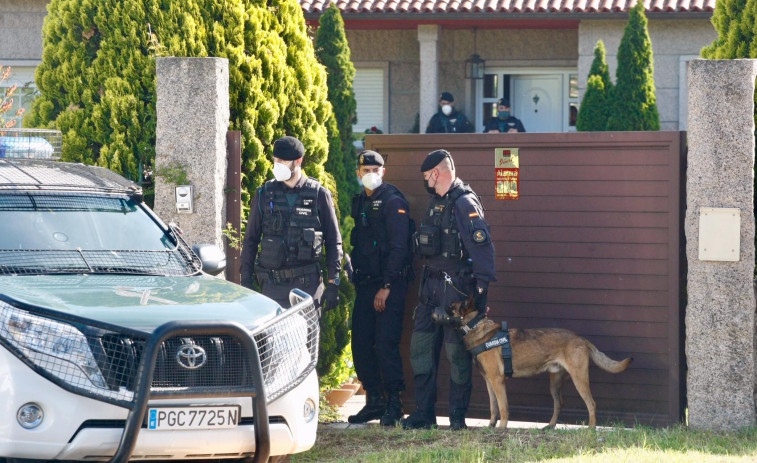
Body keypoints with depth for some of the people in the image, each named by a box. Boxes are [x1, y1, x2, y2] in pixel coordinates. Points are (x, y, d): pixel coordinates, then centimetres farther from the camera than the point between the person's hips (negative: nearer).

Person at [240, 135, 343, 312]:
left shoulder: (319, 195, 2)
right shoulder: (264, 194, 6)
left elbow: (334, 242, 6)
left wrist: (333, 284, 1)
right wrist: (246, 280, 5)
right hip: (273, 282, 1)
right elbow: (251, 240, 11)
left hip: (308, 283, -1)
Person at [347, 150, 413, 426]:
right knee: (361, 344, 6)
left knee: (386, 344, -11)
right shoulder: (359, 202, 15)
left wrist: (386, 286, -17)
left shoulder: (392, 201, -8)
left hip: (389, 285, -8)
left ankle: (394, 404, -5)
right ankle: (374, 402, 15)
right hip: (365, 284, 8)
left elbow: (398, 246, -13)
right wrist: (355, 275, 15)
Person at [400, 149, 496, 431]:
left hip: (455, 288, -9)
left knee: (457, 352, -3)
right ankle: (423, 413, 11)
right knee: (421, 349, 7)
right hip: (431, 286, 9)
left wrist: (482, 290, -21)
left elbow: (482, 247, -18)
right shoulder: (437, 202, 15)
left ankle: (458, 416, 4)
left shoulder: (465, 204, -13)